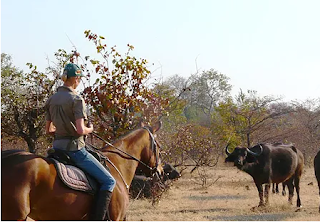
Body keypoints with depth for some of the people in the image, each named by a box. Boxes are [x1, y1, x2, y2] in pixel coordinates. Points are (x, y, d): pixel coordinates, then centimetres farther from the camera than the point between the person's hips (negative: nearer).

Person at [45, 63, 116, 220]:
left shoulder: (51, 100, 9)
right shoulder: (76, 99, -13)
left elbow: (48, 130, 12)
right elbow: (80, 130, -21)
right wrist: (90, 129, -1)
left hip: (57, 147, 8)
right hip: (75, 148, -8)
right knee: (109, 181, -5)